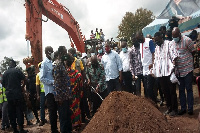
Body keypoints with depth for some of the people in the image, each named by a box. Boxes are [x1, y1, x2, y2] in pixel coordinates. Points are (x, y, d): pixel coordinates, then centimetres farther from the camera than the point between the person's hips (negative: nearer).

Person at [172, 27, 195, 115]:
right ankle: (183, 108, 20)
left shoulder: (187, 40, -11)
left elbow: (193, 51, -2)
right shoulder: (172, 43, 4)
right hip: (178, 70, 5)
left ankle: (190, 108, 11)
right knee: (181, 90, 10)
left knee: (189, 89, 2)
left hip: (187, 69, -5)